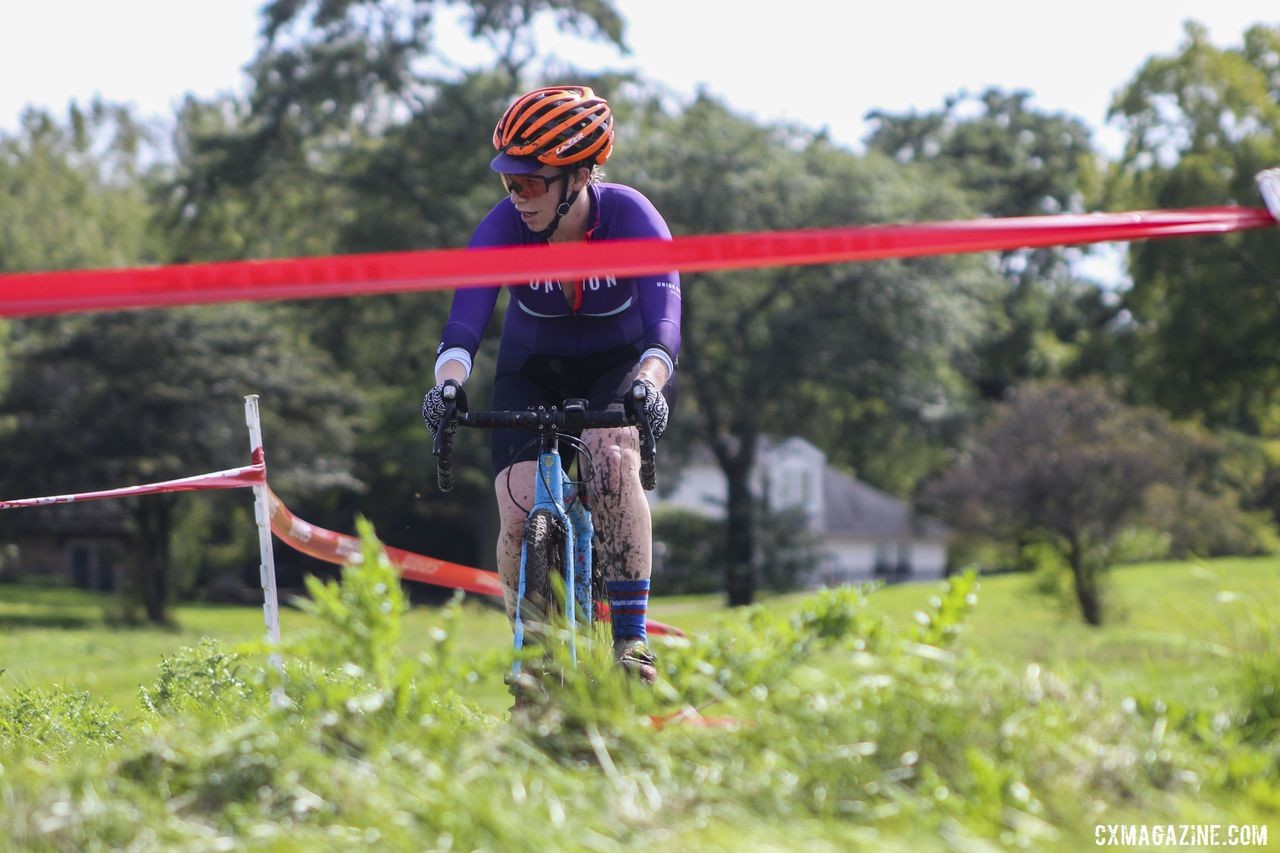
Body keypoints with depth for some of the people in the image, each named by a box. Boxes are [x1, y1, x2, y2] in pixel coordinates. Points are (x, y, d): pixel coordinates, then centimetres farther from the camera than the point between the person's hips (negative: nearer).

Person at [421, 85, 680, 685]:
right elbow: (465, 317, -37)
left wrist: (647, 384, -60)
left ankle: (631, 637, -25)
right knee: (518, 509, -17)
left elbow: (663, 316, -41)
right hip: (534, 371, 2)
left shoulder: (630, 218, -29)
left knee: (613, 454, -32)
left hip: (622, 365, -2)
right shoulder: (504, 227, -25)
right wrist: (448, 382, -57)